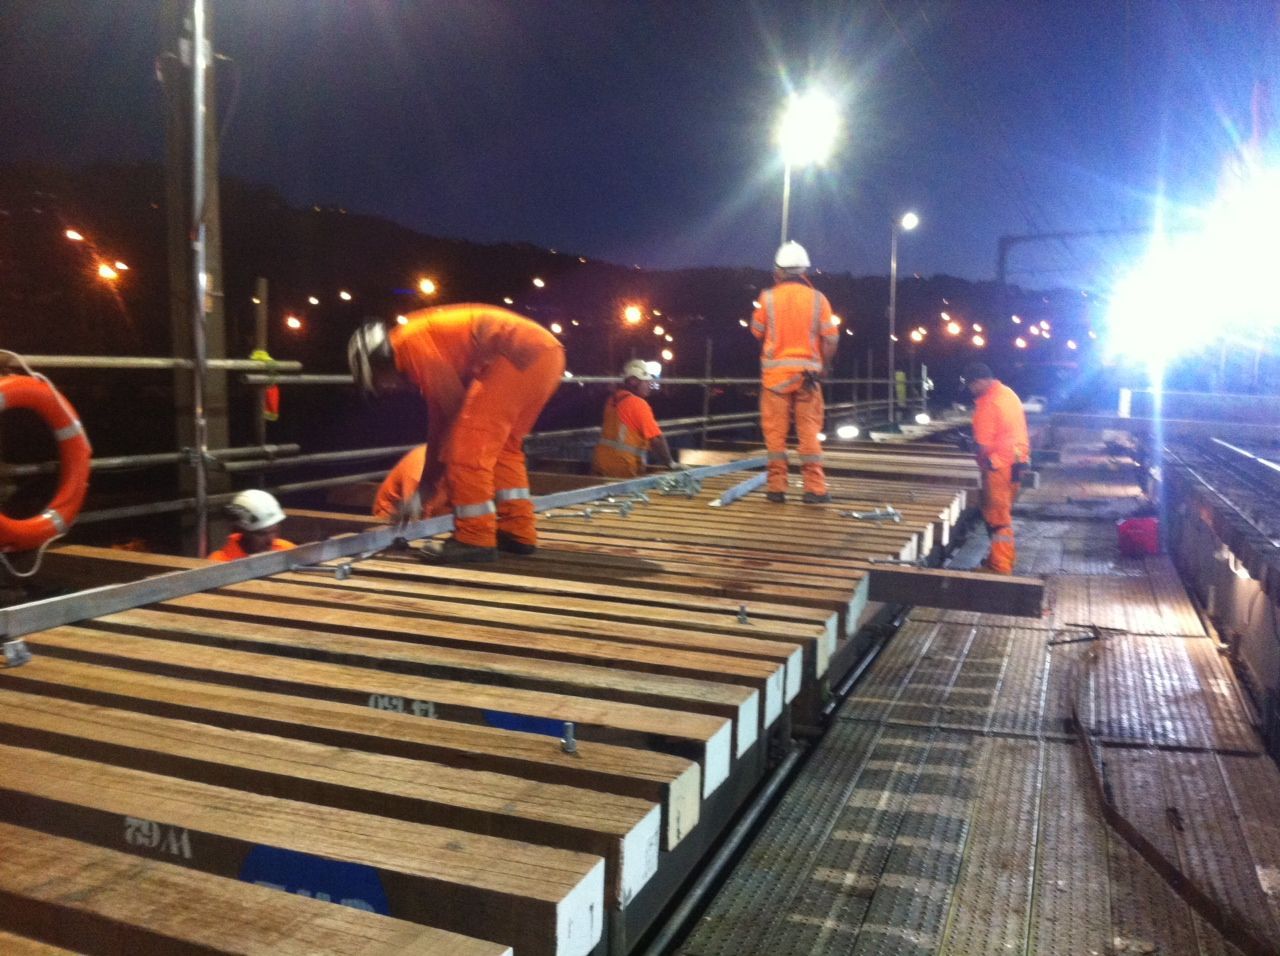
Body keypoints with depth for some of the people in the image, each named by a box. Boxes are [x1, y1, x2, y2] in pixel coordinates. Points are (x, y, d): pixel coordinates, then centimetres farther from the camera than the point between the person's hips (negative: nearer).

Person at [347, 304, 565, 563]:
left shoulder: (409, 342, -2)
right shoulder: (430, 343, 26)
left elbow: (452, 404, -6)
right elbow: (439, 418, 29)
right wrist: (426, 485, 32)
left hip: (519, 354, -10)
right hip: (546, 352, 10)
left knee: (470, 444, -6)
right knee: (501, 446, 19)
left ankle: (475, 539, -3)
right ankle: (518, 532, 20)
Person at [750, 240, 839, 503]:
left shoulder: (768, 297, -4)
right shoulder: (817, 299, -2)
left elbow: (757, 331, 7)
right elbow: (831, 338, -3)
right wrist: (823, 365, 11)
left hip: (775, 372, -1)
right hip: (807, 372, 1)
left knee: (775, 431, 6)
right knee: (809, 431, 5)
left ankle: (777, 486, 7)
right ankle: (814, 488, 4)